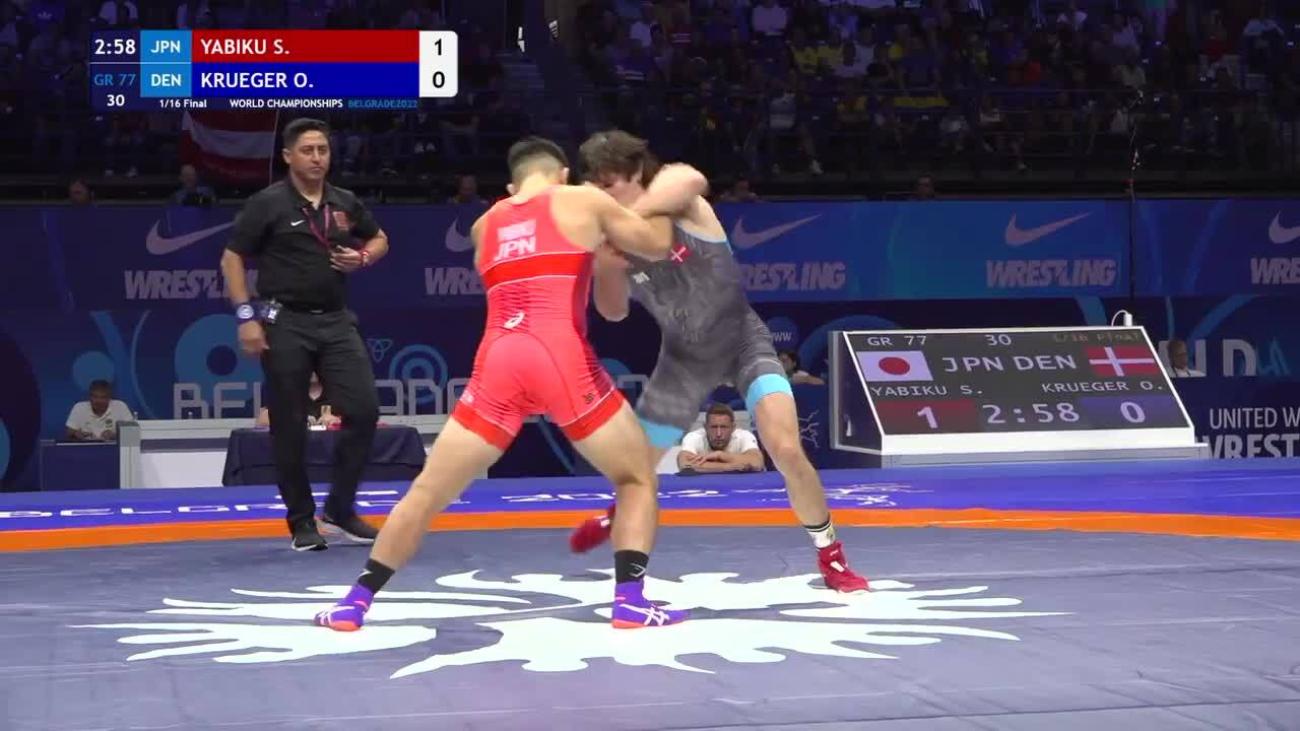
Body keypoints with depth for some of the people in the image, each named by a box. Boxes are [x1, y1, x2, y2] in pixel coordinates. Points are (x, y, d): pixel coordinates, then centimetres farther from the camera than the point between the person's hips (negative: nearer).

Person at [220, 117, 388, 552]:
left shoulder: (345, 204, 9)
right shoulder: (268, 204, -5)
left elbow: (379, 240, 25)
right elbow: (232, 259, -3)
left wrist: (361, 258, 2)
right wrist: (246, 316, -11)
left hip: (335, 320, 4)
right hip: (285, 324, -4)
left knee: (363, 410, -5)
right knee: (289, 427, 0)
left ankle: (340, 509, 10)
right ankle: (302, 522, 12)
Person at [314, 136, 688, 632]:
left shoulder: (485, 225, 26)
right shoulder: (583, 201, 15)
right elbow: (658, 248, 25)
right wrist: (609, 234, 45)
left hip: (499, 364, 3)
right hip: (563, 359, -3)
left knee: (428, 491, 12)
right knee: (638, 477, 13)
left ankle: (355, 602, 12)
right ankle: (630, 601, -3)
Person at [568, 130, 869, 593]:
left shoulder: (679, 202, -24)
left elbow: (691, 181, -50)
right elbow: (614, 312, -2)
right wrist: (604, 268, -23)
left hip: (742, 341, -4)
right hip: (685, 357, 4)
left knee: (785, 449, -22)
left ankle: (831, 557, 0)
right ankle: (619, 512, 51)